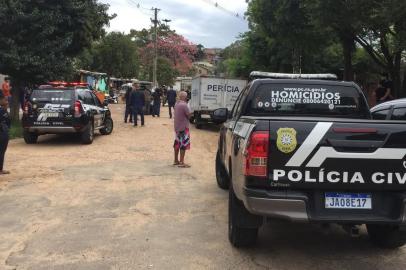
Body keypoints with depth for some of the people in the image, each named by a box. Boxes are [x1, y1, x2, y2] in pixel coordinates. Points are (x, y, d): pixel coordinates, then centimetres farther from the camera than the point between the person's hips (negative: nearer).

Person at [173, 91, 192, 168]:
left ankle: (176, 160, 25)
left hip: (177, 126, 9)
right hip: (183, 127, -9)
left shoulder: (176, 104, 7)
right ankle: (181, 162, -2)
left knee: (177, 143, 16)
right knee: (183, 144, -4)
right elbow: (189, 115, -16)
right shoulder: (184, 105, -21)